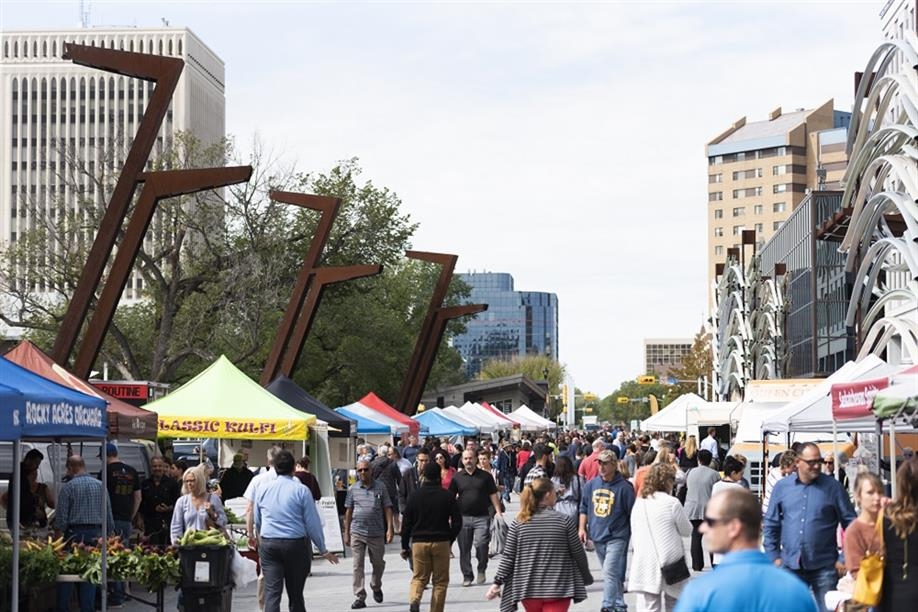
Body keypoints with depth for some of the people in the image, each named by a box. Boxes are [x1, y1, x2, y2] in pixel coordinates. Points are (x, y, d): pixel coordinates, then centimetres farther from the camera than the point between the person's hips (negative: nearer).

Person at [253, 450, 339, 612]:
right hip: (296, 544, -1)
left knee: (271, 592, -4)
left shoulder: (262, 489, 5)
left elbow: (257, 521, 16)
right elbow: (313, 523, -4)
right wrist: (323, 550, 4)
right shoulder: (301, 490, -5)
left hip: (268, 544, 2)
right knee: (295, 594, 10)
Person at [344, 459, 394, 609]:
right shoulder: (353, 489, 4)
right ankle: (360, 597, 0)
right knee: (358, 566, -3)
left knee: (378, 563, 13)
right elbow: (349, 511, 9)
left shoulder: (380, 487, 2)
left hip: (376, 533, 0)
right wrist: (346, 533, 8)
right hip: (357, 533, 0)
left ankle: (376, 587, 39)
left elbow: (387, 509, 3)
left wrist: (389, 529, -6)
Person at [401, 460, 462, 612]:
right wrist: (450, 540, 14)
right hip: (441, 542, -1)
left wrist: (405, 546, 9)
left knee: (419, 577, 10)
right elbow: (457, 522, -1)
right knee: (440, 581, 9)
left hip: (418, 542, 1)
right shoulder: (448, 496, -2)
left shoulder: (414, 495, -1)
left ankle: (414, 599, -17)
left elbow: (406, 523, 1)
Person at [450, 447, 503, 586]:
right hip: (463, 517, 2)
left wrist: (498, 511, -2)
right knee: (464, 549, 4)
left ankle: (481, 570, 7)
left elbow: (493, 495, 7)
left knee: (481, 544, -17)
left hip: (481, 517, -2)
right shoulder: (457, 477, 8)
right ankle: (467, 576, 15)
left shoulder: (485, 476, 5)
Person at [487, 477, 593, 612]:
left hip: (529, 590, 3)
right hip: (558, 589, -3)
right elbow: (578, 554, 0)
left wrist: (498, 582, 7)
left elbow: (508, 557, -2)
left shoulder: (519, 523, -1)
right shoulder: (565, 521, -7)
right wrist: (586, 578, 16)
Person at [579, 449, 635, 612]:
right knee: (613, 574, 16)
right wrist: (582, 528, 6)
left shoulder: (624, 487, -9)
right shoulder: (591, 485, 6)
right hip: (597, 537, 6)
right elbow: (584, 508, 15)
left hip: (616, 537, -6)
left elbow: (633, 514, -4)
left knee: (610, 573, -16)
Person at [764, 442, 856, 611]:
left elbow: (850, 523, 1)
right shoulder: (782, 487, 5)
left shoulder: (833, 487, -1)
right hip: (791, 565, 2)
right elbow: (771, 524, 11)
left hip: (824, 566, -2)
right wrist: (774, 556, 4)